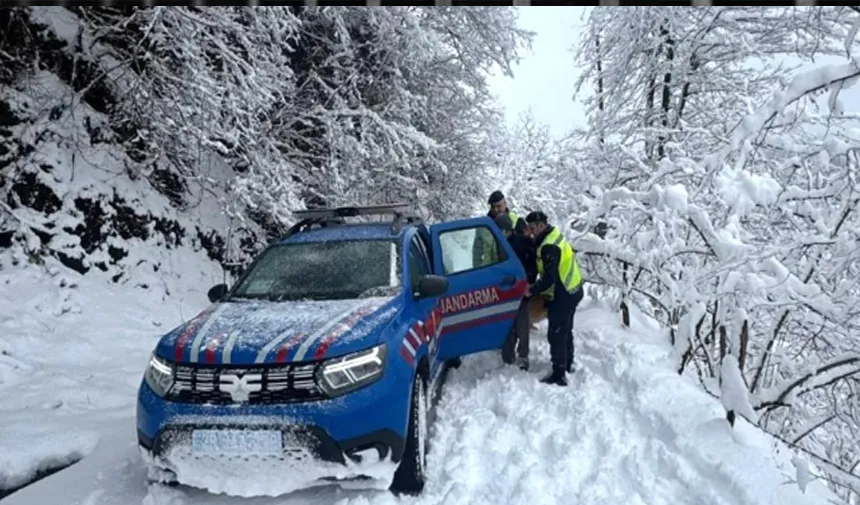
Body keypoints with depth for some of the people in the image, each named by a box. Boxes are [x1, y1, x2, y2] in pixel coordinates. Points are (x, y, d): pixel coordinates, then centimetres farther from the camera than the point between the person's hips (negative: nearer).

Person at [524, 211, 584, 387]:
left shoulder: (549, 247, -25)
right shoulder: (554, 234, 6)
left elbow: (549, 278, -27)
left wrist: (532, 290, -15)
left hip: (563, 296, -10)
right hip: (573, 291, 10)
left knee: (556, 335, -1)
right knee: (566, 330, 23)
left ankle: (559, 375, 5)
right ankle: (568, 364, 38)